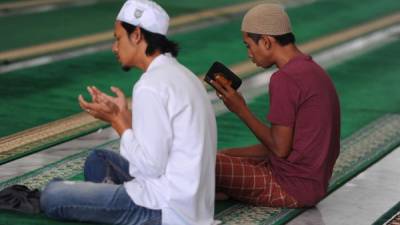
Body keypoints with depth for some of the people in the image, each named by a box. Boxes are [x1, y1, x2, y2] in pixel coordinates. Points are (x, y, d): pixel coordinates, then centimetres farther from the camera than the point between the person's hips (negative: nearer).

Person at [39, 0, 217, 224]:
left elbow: (150, 166, -20)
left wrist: (117, 121, -8)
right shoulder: (180, 74, 11)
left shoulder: (151, 86, -19)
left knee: (52, 195, -6)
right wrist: (123, 115, 10)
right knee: (98, 160, 26)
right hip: (189, 201, 10)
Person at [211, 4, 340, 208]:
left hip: (291, 187, -11)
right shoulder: (312, 70, 13)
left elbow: (280, 148, -18)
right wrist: (227, 154, 11)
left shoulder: (284, 80, -19)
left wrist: (241, 110, -7)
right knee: (222, 158, 25)